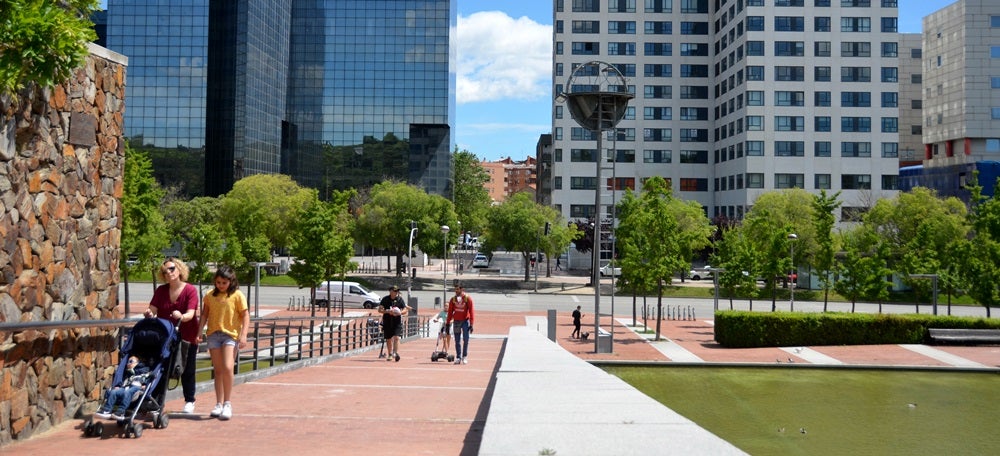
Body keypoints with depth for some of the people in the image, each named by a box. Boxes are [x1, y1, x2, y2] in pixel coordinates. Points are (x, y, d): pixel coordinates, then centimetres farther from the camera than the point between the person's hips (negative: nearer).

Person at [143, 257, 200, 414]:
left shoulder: (190, 290, -8)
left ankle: (189, 401, 19)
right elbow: (153, 309, -3)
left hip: (186, 337, -3)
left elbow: (191, 314, -19)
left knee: (187, 370, 6)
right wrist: (148, 313, -26)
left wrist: (182, 317, -40)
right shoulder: (160, 290, 5)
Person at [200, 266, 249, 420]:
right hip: (213, 334, 4)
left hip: (231, 335, -4)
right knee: (218, 370, 6)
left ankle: (227, 403, -5)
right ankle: (219, 404, 11)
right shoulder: (210, 296, 8)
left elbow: (245, 315, -3)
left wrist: (243, 335, -12)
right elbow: (205, 315, 14)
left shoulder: (237, 295, -3)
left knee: (227, 368, -16)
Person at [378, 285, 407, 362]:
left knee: (396, 337, -16)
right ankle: (390, 354, 21)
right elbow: (379, 310, -1)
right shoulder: (385, 299, 1)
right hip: (387, 321, 1)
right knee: (388, 339, 8)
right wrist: (387, 311, -18)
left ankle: (396, 353, -19)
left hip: (397, 321, -1)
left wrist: (399, 313, -15)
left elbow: (405, 310, 5)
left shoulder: (400, 299, 3)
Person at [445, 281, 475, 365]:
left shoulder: (468, 298, -5)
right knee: (457, 341, 4)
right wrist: (447, 323, 4)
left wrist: (471, 324, -13)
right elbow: (450, 312, 9)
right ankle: (458, 358, 11)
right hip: (456, 321, 3)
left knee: (466, 340, -8)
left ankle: (465, 357, 3)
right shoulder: (453, 299, 4)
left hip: (465, 321, -3)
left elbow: (471, 311, -7)